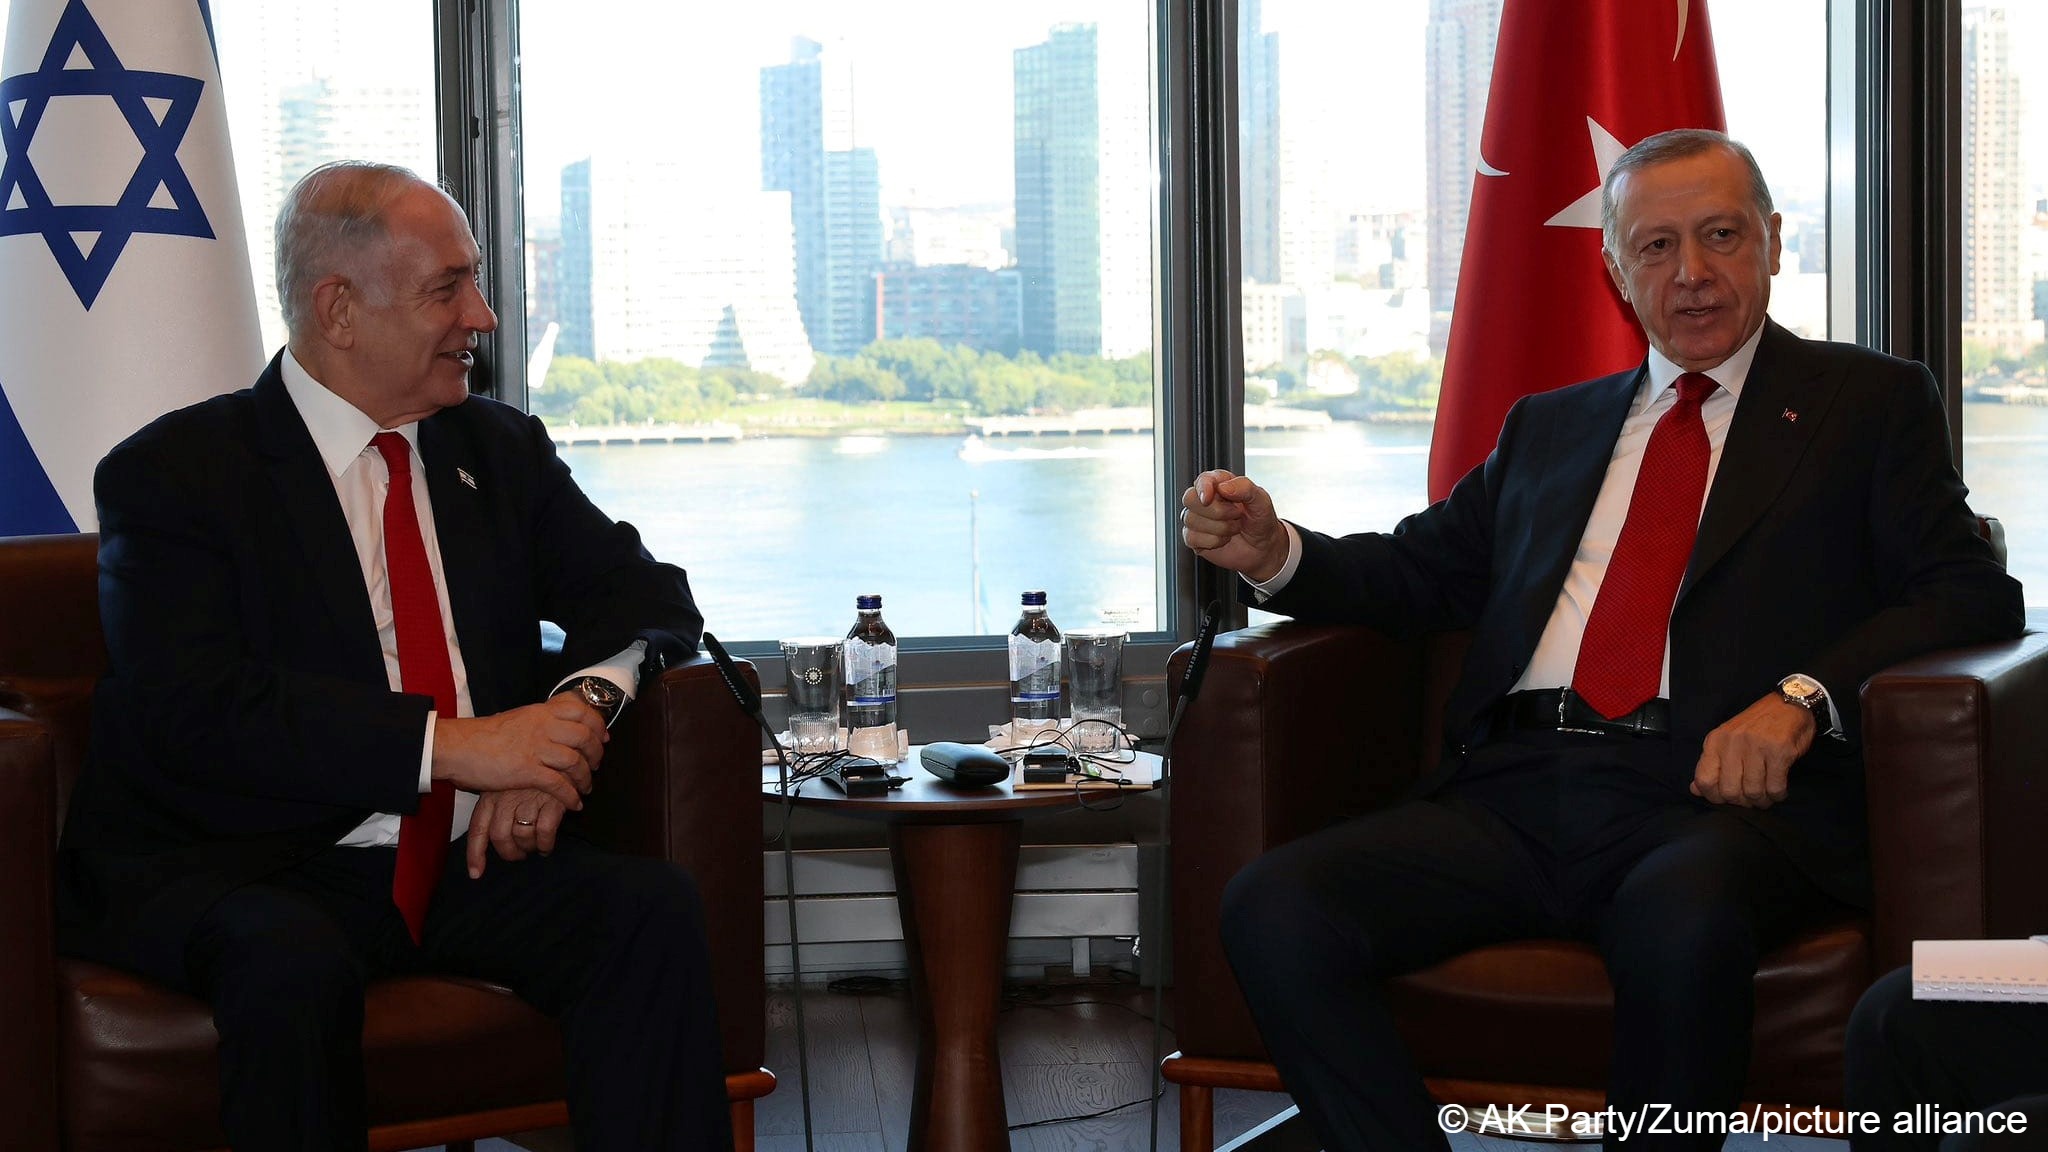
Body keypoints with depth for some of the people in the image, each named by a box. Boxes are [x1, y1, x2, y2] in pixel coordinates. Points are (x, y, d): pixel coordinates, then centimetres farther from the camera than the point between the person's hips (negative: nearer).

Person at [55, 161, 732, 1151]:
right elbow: (194, 711, -16)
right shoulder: (172, 473, -4)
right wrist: (450, 743, -24)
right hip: (238, 877, -4)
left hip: (463, 861, 5)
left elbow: (644, 592, 12)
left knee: (652, 906, -22)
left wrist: (578, 707, -12)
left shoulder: (502, 451, 14)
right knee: (293, 961, -37)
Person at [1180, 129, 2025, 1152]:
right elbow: (1422, 570, 26)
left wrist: (1802, 696, -14)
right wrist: (1275, 554, 4)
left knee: (1681, 915, -40)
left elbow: (1972, 596, 4)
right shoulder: (1549, 426, 29)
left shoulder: (1871, 403, 16)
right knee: (1272, 910, -23)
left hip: (1720, 794, -4)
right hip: (1516, 792, 4)